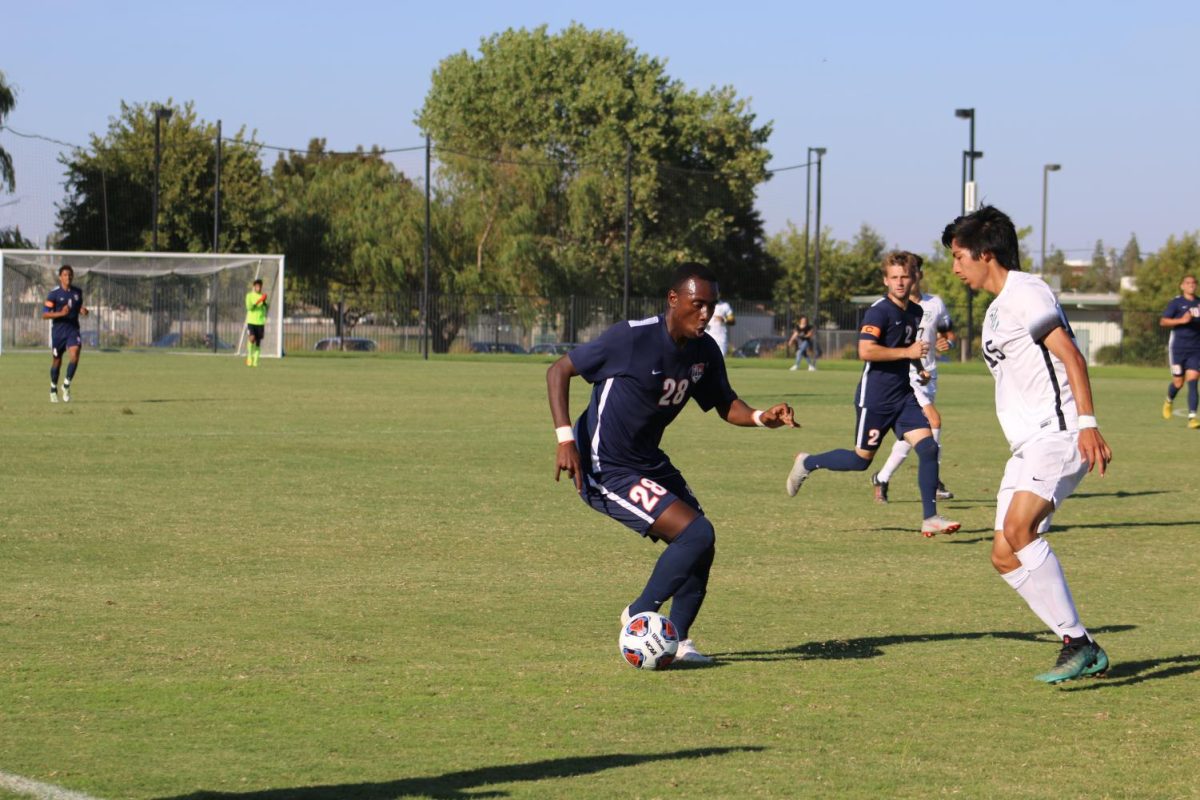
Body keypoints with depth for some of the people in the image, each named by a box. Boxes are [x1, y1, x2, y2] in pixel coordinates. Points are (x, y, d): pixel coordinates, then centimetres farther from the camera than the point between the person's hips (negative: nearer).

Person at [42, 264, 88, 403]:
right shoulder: (54, 293, -7)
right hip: (58, 331, -2)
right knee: (57, 361, 8)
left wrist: (83, 311, 0)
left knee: (75, 356, -19)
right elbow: (44, 314, -10)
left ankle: (66, 385, 0)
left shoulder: (78, 291, 6)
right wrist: (61, 313, -24)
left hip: (73, 330, 2)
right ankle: (53, 389, 30)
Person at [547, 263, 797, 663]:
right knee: (697, 534, -18)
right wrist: (565, 439, -23)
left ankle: (675, 641, 20)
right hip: (605, 470, -8)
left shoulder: (704, 351, -1)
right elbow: (559, 371, -14)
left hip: (648, 462, 8)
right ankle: (639, 615, -1)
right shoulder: (633, 337, -22)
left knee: (701, 548, 6)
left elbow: (725, 405, 12)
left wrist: (760, 417, -11)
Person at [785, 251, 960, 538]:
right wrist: (907, 352, -25)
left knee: (928, 448, -9)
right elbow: (865, 350, -26)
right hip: (875, 398, -7)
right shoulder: (879, 311, -14)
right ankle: (807, 463, 25)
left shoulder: (916, 312, 11)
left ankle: (930, 518, -7)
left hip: (904, 396, 7)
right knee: (862, 459, 1)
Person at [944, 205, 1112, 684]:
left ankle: (1078, 642, -24)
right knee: (1004, 557, 1)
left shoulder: (1025, 292, -5)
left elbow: (1069, 354, -15)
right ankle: (1084, 652, 3)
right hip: (1027, 446, 10)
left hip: (1057, 433, -10)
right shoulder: (996, 311, 24)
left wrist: (1087, 422, -25)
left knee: (1018, 528, -28)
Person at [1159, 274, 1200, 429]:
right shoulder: (1176, 303, -4)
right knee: (1178, 383, 4)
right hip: (1178, 348, -2)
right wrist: (1181, 320, -26)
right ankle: (1169, 401, 38)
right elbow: (1163, 321, -14)